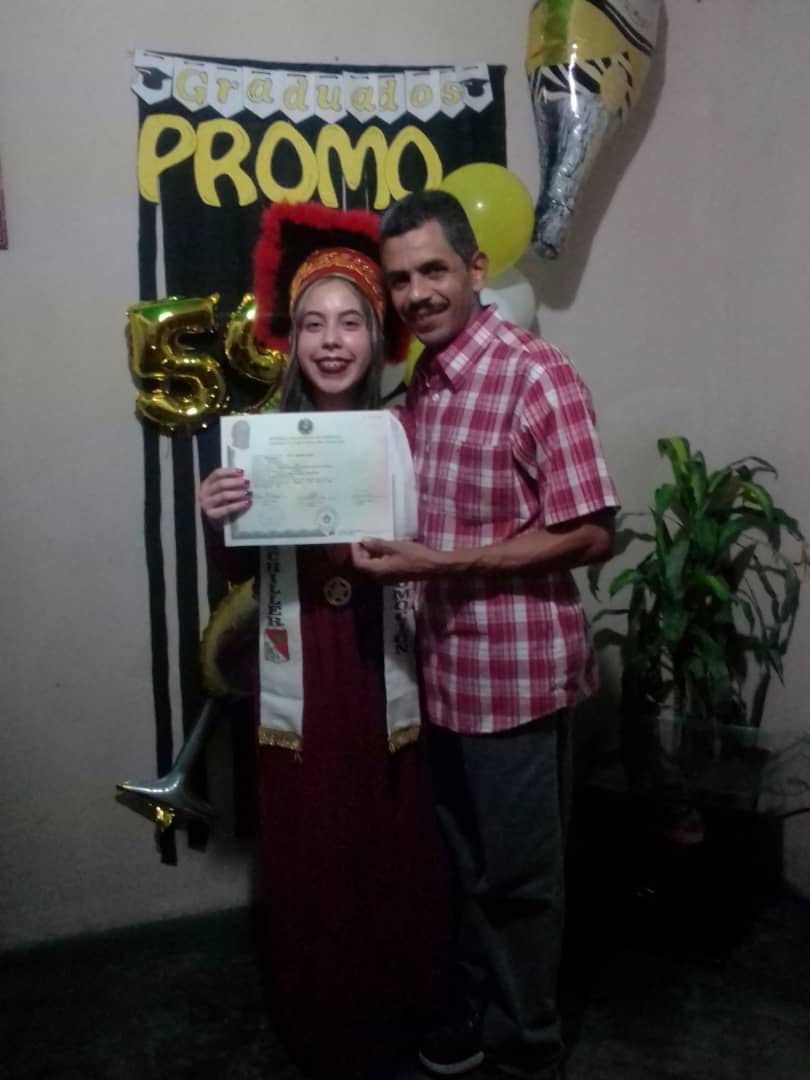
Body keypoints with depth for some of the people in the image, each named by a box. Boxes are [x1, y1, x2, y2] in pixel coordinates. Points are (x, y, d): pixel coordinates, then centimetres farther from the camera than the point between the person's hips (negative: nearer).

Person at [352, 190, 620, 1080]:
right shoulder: (420, 383, 8)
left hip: (517, 670, -7)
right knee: (469, 861, 21)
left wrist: (440, 563, -22)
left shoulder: (537, 376, -16)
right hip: (445, 664, 7)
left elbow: (590, 534, -19)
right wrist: (378, 533, -1)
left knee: (518, 870, 10)